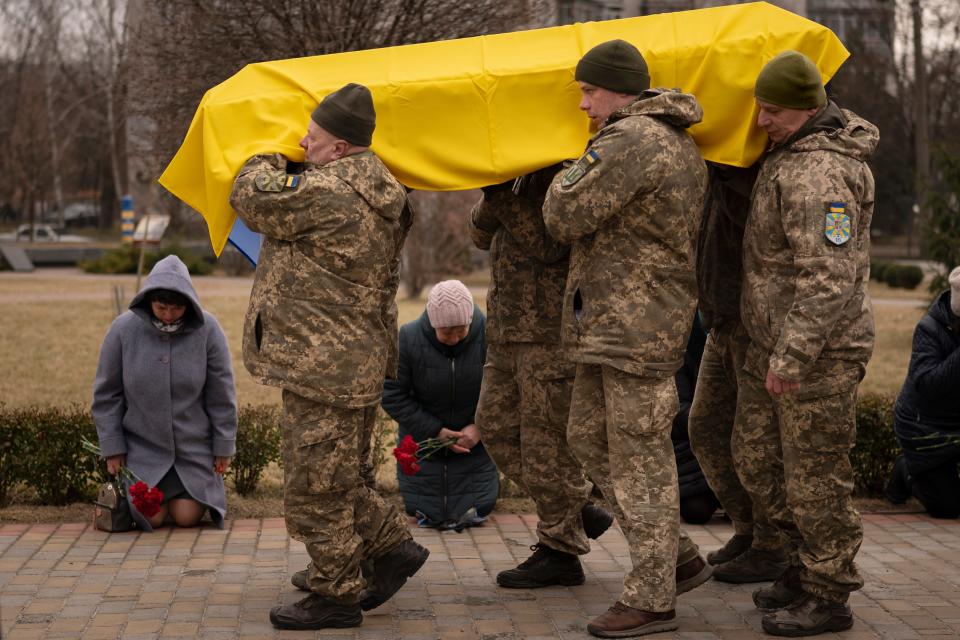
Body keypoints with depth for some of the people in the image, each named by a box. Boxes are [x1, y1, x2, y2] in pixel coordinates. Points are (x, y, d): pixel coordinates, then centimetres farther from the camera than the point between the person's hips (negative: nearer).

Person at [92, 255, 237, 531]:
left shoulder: (207, 329, -13)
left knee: (187, 516, -5)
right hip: (143, 444, 0)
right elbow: (106, 393, -3)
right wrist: (112, 447, -3)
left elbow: (221, 393, -5)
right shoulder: (123, 329, -13)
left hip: (193, 443, 0)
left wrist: (224, 446, -1)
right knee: (151, 518, -9)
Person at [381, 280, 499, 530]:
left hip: (474, 437, 0)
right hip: (424, 438, 0)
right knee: (419, 509, 5)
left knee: (476, 510, 0)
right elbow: (392, 395, -14)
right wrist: (435, 431, -18)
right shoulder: (408, 339, -21)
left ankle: (489, 478, 33)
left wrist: (480, 427, -21)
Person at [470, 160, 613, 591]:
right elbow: (482, 235, 10)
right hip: (507, 330, 9)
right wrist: (493, 195, -8)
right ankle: (578, 511, 25)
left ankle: (560, 551, 11)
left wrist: (505, 197, -24)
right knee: (496, 426, 13)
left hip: (552, 334, -9)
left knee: (547, 441, -3)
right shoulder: (524, 175, 12)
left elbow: (549, 245, -23)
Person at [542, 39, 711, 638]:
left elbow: (566, 216, -16)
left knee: (640, 460, -4)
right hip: (614, 324, 11)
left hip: (636, 325, -11)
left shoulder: (629, 141, -16)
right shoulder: (682, 145, 17)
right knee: (590, 436, 17)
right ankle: (679, 557, 23)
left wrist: (572, 174, 3)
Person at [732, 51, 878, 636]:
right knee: (757, 460, 16)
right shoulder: (792, 153, 11)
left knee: (815, 477, -1)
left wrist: (791, 358, -28)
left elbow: (830, 278, -28)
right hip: (771, 345, 11)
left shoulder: (818, 174, -22)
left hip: (819, 352, -10)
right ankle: (809, 562, 29)